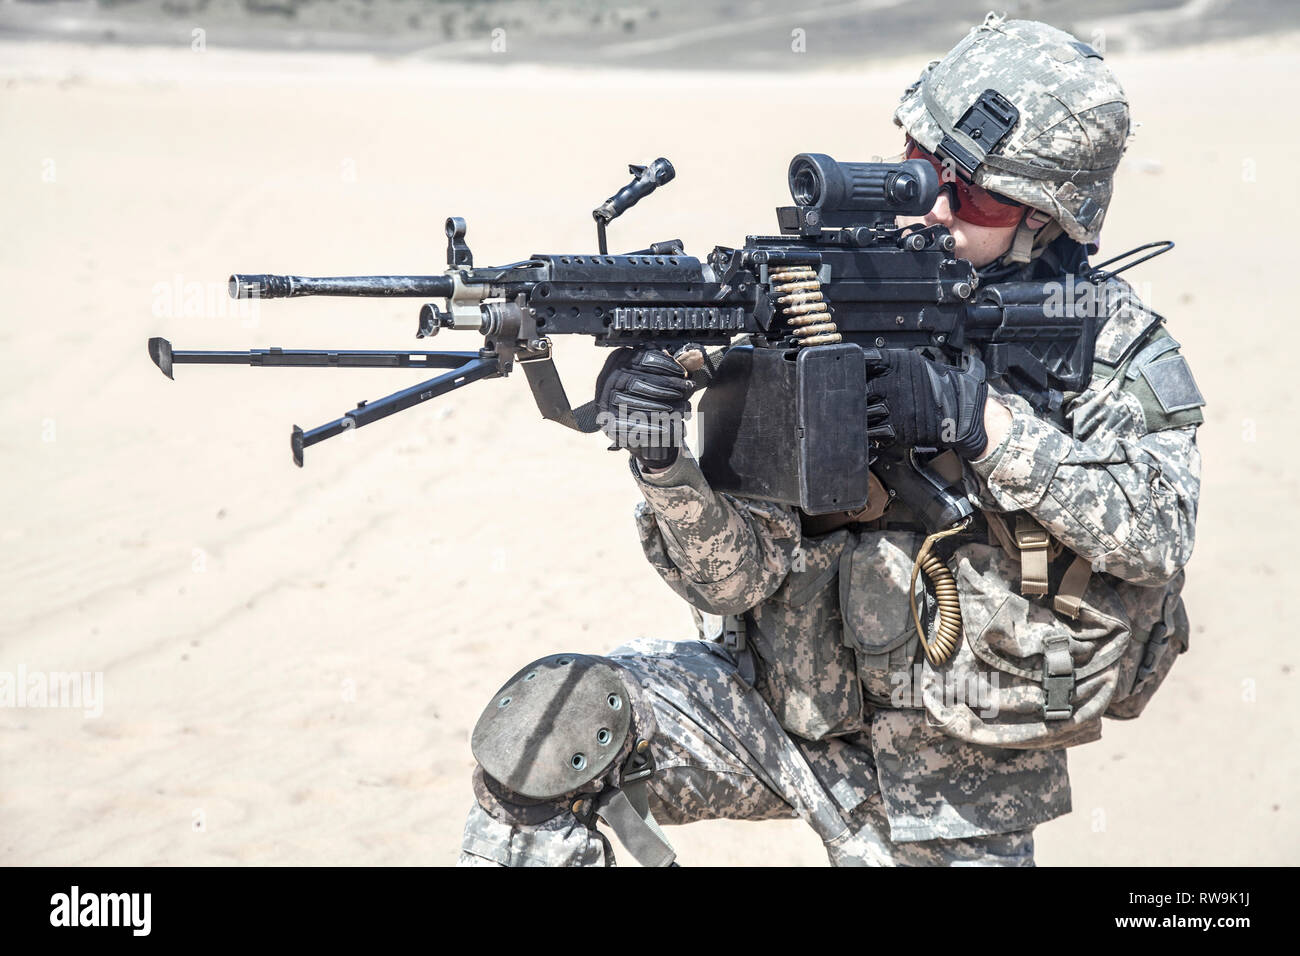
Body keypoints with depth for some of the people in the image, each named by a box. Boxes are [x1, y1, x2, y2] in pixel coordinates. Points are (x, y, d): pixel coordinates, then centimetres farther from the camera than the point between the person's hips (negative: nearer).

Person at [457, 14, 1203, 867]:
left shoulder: (1112, 342, -6)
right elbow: (731, 578, -13)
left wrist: (981, 420, -30)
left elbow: (1158, 533, -21)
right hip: (786, 700, 1)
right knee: (553, 723, -21)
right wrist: (661, 456, -34)